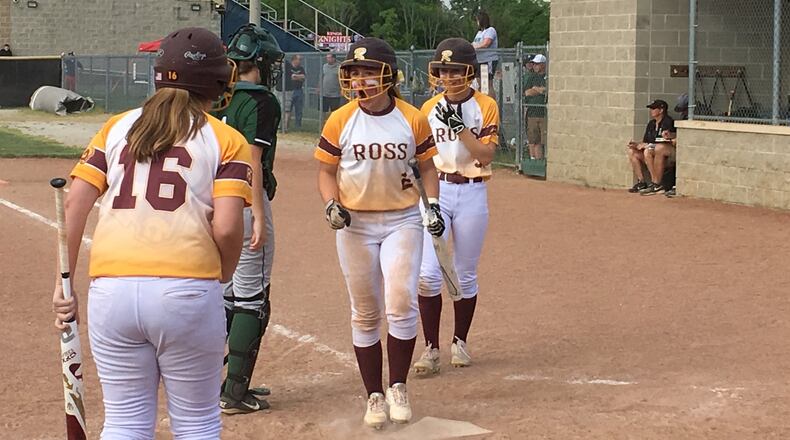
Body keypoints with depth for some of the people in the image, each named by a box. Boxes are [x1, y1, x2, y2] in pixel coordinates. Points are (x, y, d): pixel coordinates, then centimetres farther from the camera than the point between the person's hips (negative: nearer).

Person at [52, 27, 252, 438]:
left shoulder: (115, 128, 14)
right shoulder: (227, 140, 5)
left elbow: (74, 203, 5)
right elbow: (226, 227, -7)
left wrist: (64, 283, 9)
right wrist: (221, 278, 10)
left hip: (111, 289, 3)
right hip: (187, 291, -3)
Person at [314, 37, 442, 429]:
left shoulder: (413, 119, -3)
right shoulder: (339, 121, -4)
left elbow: (426, 166, 9)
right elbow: (327, 171, 3)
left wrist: (432, 204, -4)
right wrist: (331, 204, -14)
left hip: (402, 221, -1)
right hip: (355, 225, 1)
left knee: (401, 305, -13)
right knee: (365, 314, 7)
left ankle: (398, 387, 6)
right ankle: (374, 395, 19)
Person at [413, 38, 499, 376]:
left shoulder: (485, 106, -2)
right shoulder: (429, 108, 6)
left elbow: (486, 155, -12)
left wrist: (459, 126, -21)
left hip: (472, 193, -2)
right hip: (435, 191, 2)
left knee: (465, 275, 7)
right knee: (428, 274, -8)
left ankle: (460, 342, 24)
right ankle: (431, 348, 1)